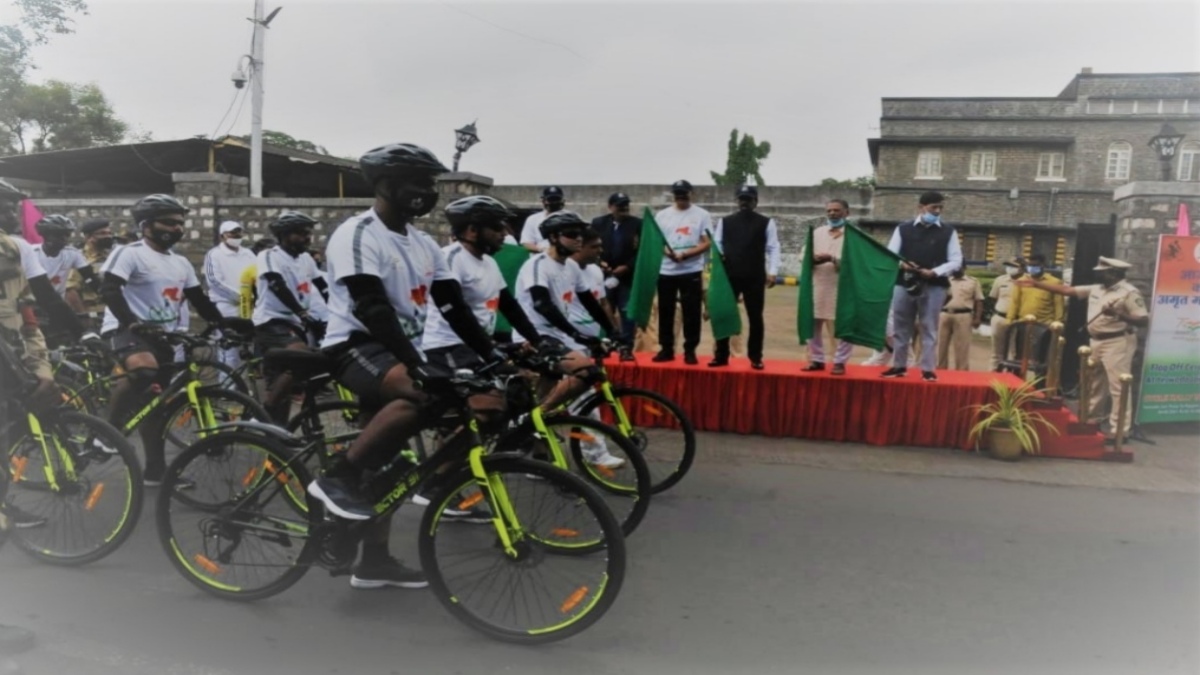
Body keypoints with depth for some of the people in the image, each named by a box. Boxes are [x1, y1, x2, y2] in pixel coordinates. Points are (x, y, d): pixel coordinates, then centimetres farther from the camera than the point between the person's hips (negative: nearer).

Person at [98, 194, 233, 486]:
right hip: (125, 330, -7)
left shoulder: (181, 263, 16)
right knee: (144, 371, -38)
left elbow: (200, 301, 17)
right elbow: (109, 289, -19)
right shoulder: (130, 253, -6)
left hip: (163, 336, 7)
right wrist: (130, 322, -34)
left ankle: (155, 470, 17)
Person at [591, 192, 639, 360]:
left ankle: (626, 348, 5)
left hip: (628, 275, -1)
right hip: (604, 275, 1)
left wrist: (627, 266, -12)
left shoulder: (637, 224, 0)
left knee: (627, 313, 1)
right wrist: (599, 262, -11)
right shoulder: (598, 223, 5)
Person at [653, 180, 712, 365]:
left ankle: (690, 351, 9)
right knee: (665, 312, 7)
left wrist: (685, 254, -18)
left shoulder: (702, 215, 0)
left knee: (692, 313, 0)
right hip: (665, 271, 3)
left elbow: (706, 243, -5)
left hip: (691, 272, -3)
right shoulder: (662, 215, 9)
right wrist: (667, 252, -15)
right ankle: (666, 349, 17)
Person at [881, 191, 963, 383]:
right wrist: (901, 264, -18)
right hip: (904, 283, 1)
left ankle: (928, 369, 8)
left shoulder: (948, 232, 5)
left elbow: (956, 260, 1)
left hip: (934, 286, -1)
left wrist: (934, 272, -14)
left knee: (929, 329, 2)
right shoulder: (903, 229, 7)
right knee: (901, 327, 8)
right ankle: (899, 366, 19)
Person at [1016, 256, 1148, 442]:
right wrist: (1036, 284, 9)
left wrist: (1120, 315, -30)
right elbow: (1067, 290, 12)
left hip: (1117, 343, -9)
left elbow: (1144, 320, -15)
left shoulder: (1130, 293, -11)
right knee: (1091, 385, 16)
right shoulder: (1096, 289, 11)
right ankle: (1088, 422, 28)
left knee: (1118, 388, -7)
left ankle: (1118, 430, -3)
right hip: (1096, 342, 9)